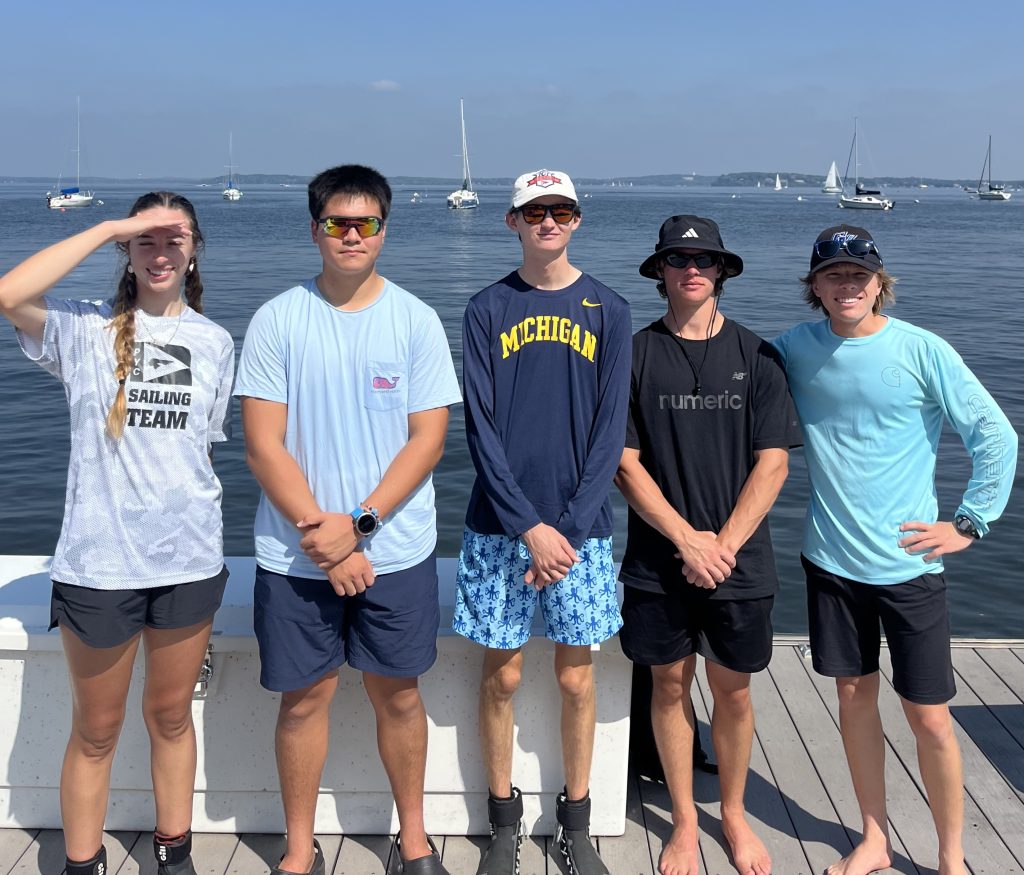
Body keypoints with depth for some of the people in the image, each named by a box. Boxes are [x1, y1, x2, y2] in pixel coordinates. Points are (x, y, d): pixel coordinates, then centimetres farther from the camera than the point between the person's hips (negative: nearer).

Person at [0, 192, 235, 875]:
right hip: (99, 562, -2)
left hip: (190, 560, 3)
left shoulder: (215, 342, 6)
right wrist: (107, 228, -18)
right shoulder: (85, 329, -3)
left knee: (172, 716, 18)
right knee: (96, 729, 12)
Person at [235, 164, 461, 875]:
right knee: (304, 697, 9)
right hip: (295, 554, 0)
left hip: (397, 549, 0)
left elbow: (428, 439, -4)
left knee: (398, 692, 10)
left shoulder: (416, 320, 0)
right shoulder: (278, 320, -1)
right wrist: (321, 534, -13)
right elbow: (263, 445, -5)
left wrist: (357, 523, -14)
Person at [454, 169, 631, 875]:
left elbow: (610, 432, -1)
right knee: (502, 676, 7)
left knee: (576, 678, 8)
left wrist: (570, 529, -10)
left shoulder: (608, 311, 3)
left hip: (580, 529, 0)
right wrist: (529, 527, -12)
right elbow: (481, 429, -4)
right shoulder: (487, 311, 2)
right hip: (500, 526, 0)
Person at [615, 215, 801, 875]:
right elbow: (624, 462, -4)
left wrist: (725, 544, -11)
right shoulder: (635, 355, 0)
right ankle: (684, 821, 26)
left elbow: (773, 461, -2)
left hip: (739, 560, 1)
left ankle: (734, 813, 31)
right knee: (670, 683, 9)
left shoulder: (756, 356, 1)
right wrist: (686, 539, -12)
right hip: (658, 559, 0)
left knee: (733, 689, 10)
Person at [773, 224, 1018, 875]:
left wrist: (969, 523, -7)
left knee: (930, 718, 3)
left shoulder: (922, 350, -10)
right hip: (831, 559, 3)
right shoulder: (796, 349, 0)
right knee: (855, 696, 13)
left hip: (909, 564, -3)